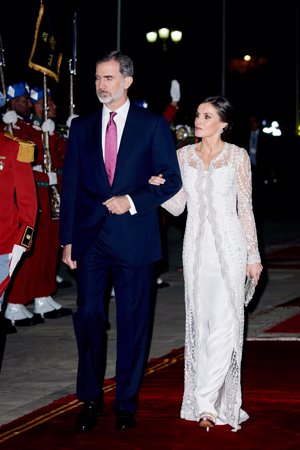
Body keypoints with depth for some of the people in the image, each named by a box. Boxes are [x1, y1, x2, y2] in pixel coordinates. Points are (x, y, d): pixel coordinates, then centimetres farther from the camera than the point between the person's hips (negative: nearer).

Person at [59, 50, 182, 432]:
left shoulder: (153, 125, 2)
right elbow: (70, 186, 9)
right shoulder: (82, 127, 10)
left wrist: (132, 200, -14)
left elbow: (171, 179, 0)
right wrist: (67, 239, 4)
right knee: (89, 316, -2)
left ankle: (126, 403, 16)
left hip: (134, 238, -2)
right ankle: (90, 400, 11)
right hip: (91, 238, 2)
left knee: (133, 322, 4)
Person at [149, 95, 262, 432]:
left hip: (229, 243, -3)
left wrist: (254, 255, 1)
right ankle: (208, 401, 14)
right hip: (196, 244, 3)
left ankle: (205, 400, -9)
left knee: (225, 322, -11)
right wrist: (158, 188, -11)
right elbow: (176, 206, 9)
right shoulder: (183, 155, 7)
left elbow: (246, 208, 1)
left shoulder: (238, 156, -1)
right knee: (200, 321, 6)